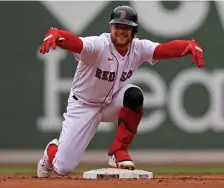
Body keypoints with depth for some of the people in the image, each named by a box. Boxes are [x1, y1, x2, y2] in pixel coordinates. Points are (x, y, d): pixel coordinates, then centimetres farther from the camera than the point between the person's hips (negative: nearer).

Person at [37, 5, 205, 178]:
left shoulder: (139, 49, -15)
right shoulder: (98, 45, -29)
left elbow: (168, 48, -30)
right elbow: (74, 42, -48)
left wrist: (191, 45, -52)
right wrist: (54, 34, -71)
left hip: (112, 103, 3)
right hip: (83, 106, -3)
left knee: (134, 94, -32)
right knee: (63, 168, -7)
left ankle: (119, 151, -14)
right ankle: (52, 150, 35)